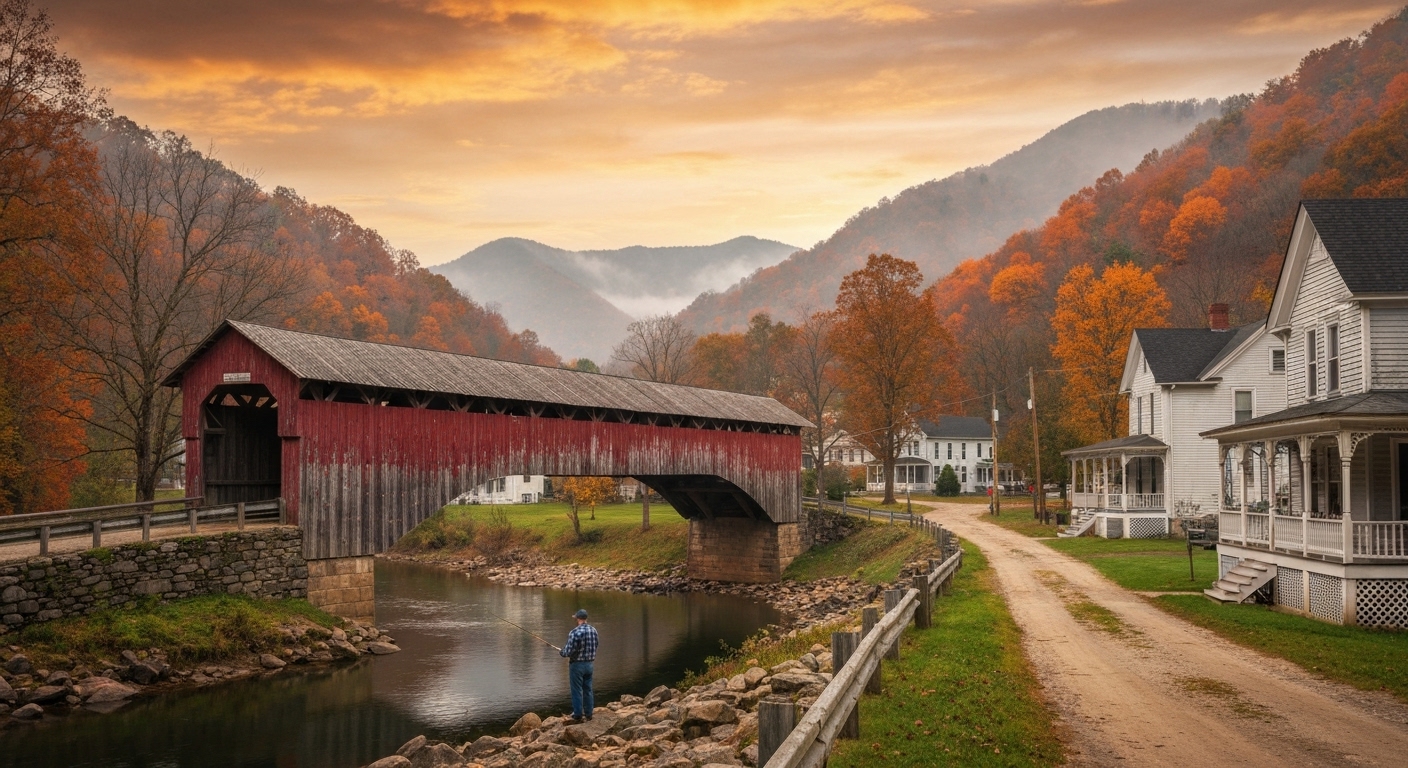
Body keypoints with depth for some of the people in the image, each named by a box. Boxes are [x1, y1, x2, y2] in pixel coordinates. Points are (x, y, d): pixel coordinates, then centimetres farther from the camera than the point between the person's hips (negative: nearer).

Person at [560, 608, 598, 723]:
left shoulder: (575, 632, -20)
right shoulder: (593, 630, 0)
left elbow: (568, 652, -18)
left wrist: (561, 652, 3)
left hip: (577, 665, -6)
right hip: (589, 664, 6)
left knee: (577, 691, 3)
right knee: (588, 690, 14)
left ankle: (578, 715, 9)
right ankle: (588, 713, 21)